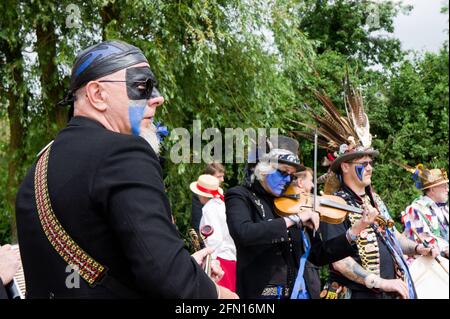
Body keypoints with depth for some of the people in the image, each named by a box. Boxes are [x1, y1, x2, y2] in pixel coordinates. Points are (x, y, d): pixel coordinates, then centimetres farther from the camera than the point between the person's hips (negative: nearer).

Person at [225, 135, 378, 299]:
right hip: (261, 292, -4)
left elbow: (319, 256, 9)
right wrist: (294, 218, -22)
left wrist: (356, 230, -1)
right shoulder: (240, 196, -4)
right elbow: (243, 234, -25)